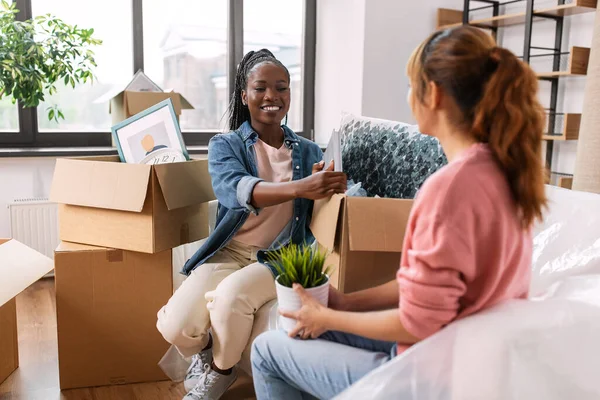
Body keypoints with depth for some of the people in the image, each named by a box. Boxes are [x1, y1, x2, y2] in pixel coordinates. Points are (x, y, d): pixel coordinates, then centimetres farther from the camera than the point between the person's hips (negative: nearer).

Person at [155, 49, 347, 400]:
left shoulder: (309, 151, 6)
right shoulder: (225, 145, 0)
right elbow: (236, 190, -23)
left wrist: (328, 187, -22)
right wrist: (299, 187, -42)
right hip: (228, 252, 0)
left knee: (231, 295, -31)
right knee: (175, 327, -22)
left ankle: (221, 371, 2)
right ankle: (205, 351, 17)